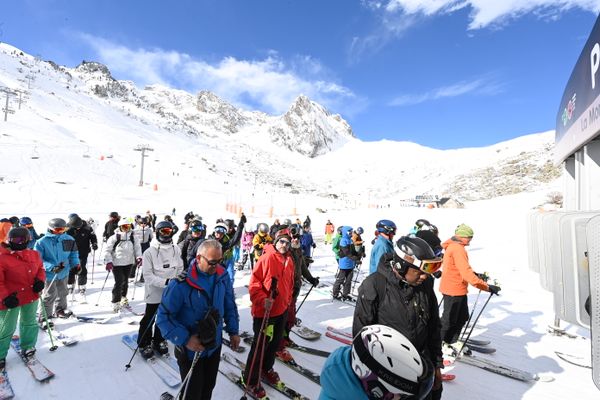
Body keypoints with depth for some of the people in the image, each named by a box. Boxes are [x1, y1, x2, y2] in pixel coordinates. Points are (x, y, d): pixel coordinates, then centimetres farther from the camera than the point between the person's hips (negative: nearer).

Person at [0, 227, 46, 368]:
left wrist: (40, 280, -6)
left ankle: (27, 347, 39)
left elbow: (40, 269, 12)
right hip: (11, 299, -5)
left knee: (29, 323, 20)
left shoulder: (34, 255, -1)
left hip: (31, 296, 5)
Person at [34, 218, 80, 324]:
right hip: (50, 274, -5)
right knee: (49, 295, -1)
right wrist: (51, 267, -29)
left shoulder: (69, 240, -6)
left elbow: (73, 254, 6)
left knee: (62, 292, 22)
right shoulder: (42, 242, -17)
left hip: (64, 272, 5)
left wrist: (76, 265, -9)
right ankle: (43, 318, 16)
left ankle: (60, 310, 44)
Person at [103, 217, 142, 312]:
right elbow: (107, 249, -6)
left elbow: (137, 247, 7)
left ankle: (123, 298, 36)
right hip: (117, 263, -4)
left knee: (125, 281, 17)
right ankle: (115, 303, 2)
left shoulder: (133, 237, 0)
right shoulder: (114, 237, -10)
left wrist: (139, 257, -6)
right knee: (119, 282, -9)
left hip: (128, 263, 4)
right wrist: (108, 261, -12)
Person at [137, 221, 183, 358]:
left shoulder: (176, 250, -4)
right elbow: (148, 275, -15)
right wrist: (165, 282, -25)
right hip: (154, 292, -3)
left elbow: (180, 269, 5)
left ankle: (159, 340, 39)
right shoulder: (149, 252, -14)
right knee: (149, 320, 10)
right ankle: (144, 344, 32)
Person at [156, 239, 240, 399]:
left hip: (215, 347, 5)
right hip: (191, 350, -4)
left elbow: (229, 305, 3)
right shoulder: (181, 285, -27)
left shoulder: (222, 276, -10)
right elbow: (163, 317, -18)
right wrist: (185, 339, -25)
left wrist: (233, 331, 3)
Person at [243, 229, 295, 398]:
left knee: (275, 342, 22)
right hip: (264, 311, -7)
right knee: (260, 345, 6)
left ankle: (267, 368, 45)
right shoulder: (266, 258, -19)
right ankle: (251, 380, 25)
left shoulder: (289, 260, 3)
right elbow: (254, 282, -18)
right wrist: (262, 300, -26)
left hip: (282, 310, 7)